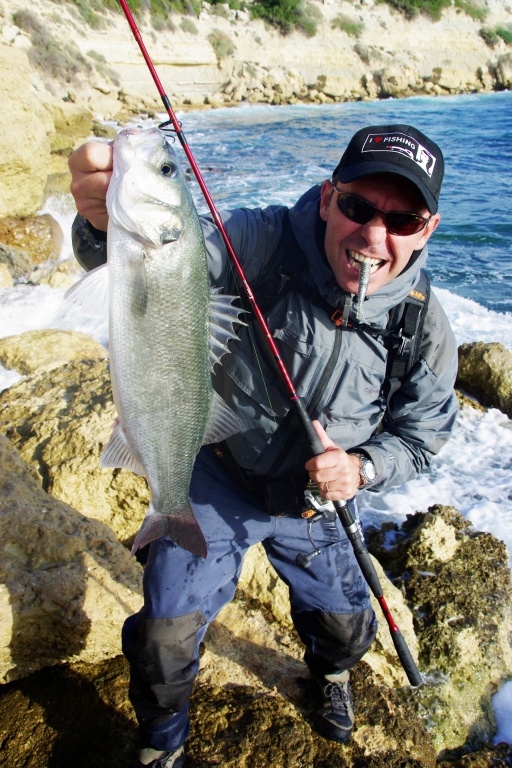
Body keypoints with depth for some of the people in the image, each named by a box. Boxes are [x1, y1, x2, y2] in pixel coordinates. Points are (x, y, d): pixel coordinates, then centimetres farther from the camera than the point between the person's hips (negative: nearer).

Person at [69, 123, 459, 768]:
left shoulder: (425, 332, -17)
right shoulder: (263, 245, -27)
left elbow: (420, 434, -2)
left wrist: (362, 467, -22)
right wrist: (110, 219, -65)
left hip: (311, 506, 3)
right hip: (215, 481, -2)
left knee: (347, 627, 21)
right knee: (166, 636, 4)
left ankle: (329, 671, 63)